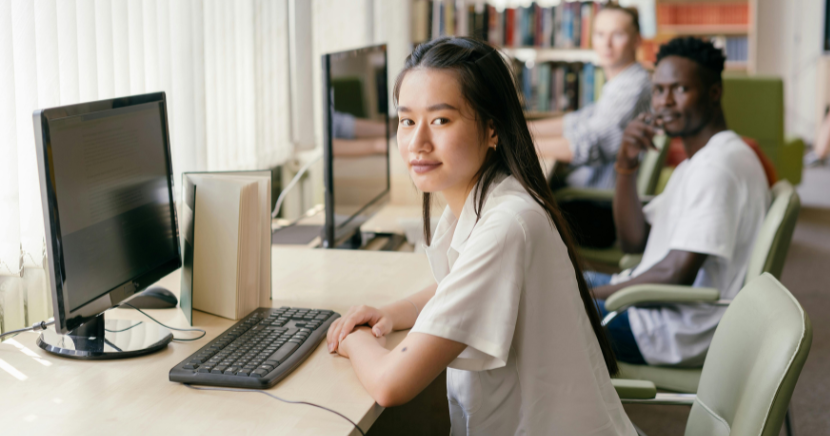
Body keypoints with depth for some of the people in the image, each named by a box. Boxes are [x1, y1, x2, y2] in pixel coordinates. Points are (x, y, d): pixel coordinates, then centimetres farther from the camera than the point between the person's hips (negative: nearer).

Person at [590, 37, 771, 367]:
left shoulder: (719, 164, -19)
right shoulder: (695, 162, 15)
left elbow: (677, 273, -25)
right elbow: (634, 242, 12)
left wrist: (594, 293, -13)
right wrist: (626, 166, -1)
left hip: (683, 334, -11)